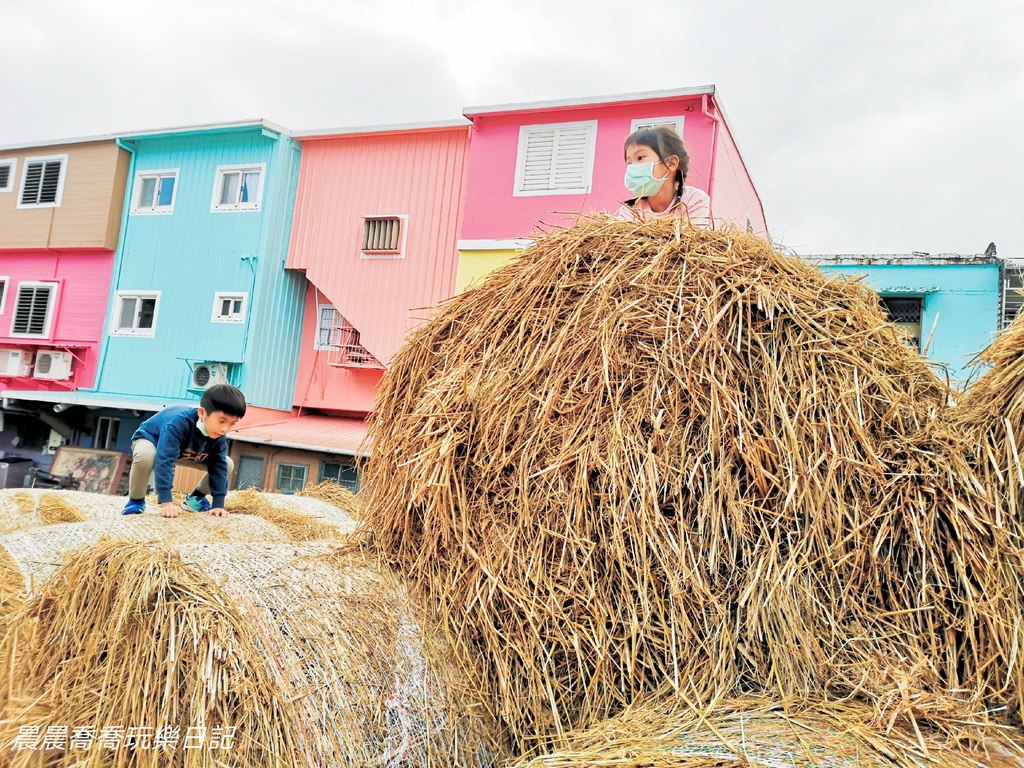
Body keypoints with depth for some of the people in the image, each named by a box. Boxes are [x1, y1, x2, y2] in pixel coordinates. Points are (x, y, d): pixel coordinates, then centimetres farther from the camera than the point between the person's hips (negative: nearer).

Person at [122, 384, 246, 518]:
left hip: (184, 451, 5)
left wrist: (218, 504, -25)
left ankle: (195, 498, 10)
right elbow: (164, 460, -48)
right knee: (145, 457, -43)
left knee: (227, 464, -10)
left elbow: (219, 466, -19)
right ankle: (136, 500, -15)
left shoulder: (218, 436, -25)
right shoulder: (178, 423, -44)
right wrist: (166, 502, -51)